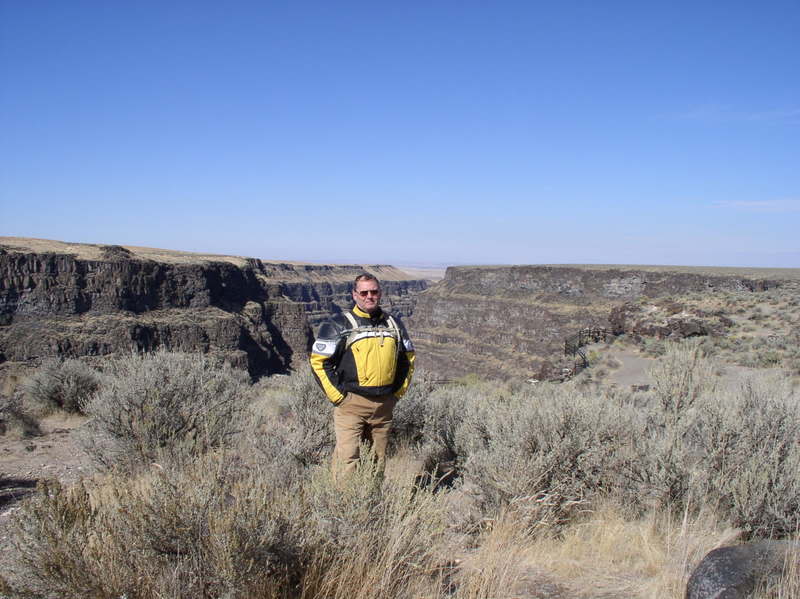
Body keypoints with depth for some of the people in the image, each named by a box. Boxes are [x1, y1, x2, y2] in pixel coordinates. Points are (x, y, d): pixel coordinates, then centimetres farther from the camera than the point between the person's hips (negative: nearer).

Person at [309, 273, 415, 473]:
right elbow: (318, 360, -5)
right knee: (347, 459, -9)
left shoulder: (393, 324, 10)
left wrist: (399, 391, 11)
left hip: (384, 404, 4)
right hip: (350, 404, -4)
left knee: (379, 458, 14)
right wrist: (337, 395, -8)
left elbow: (408, 358, 20)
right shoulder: (338, 325, -4)